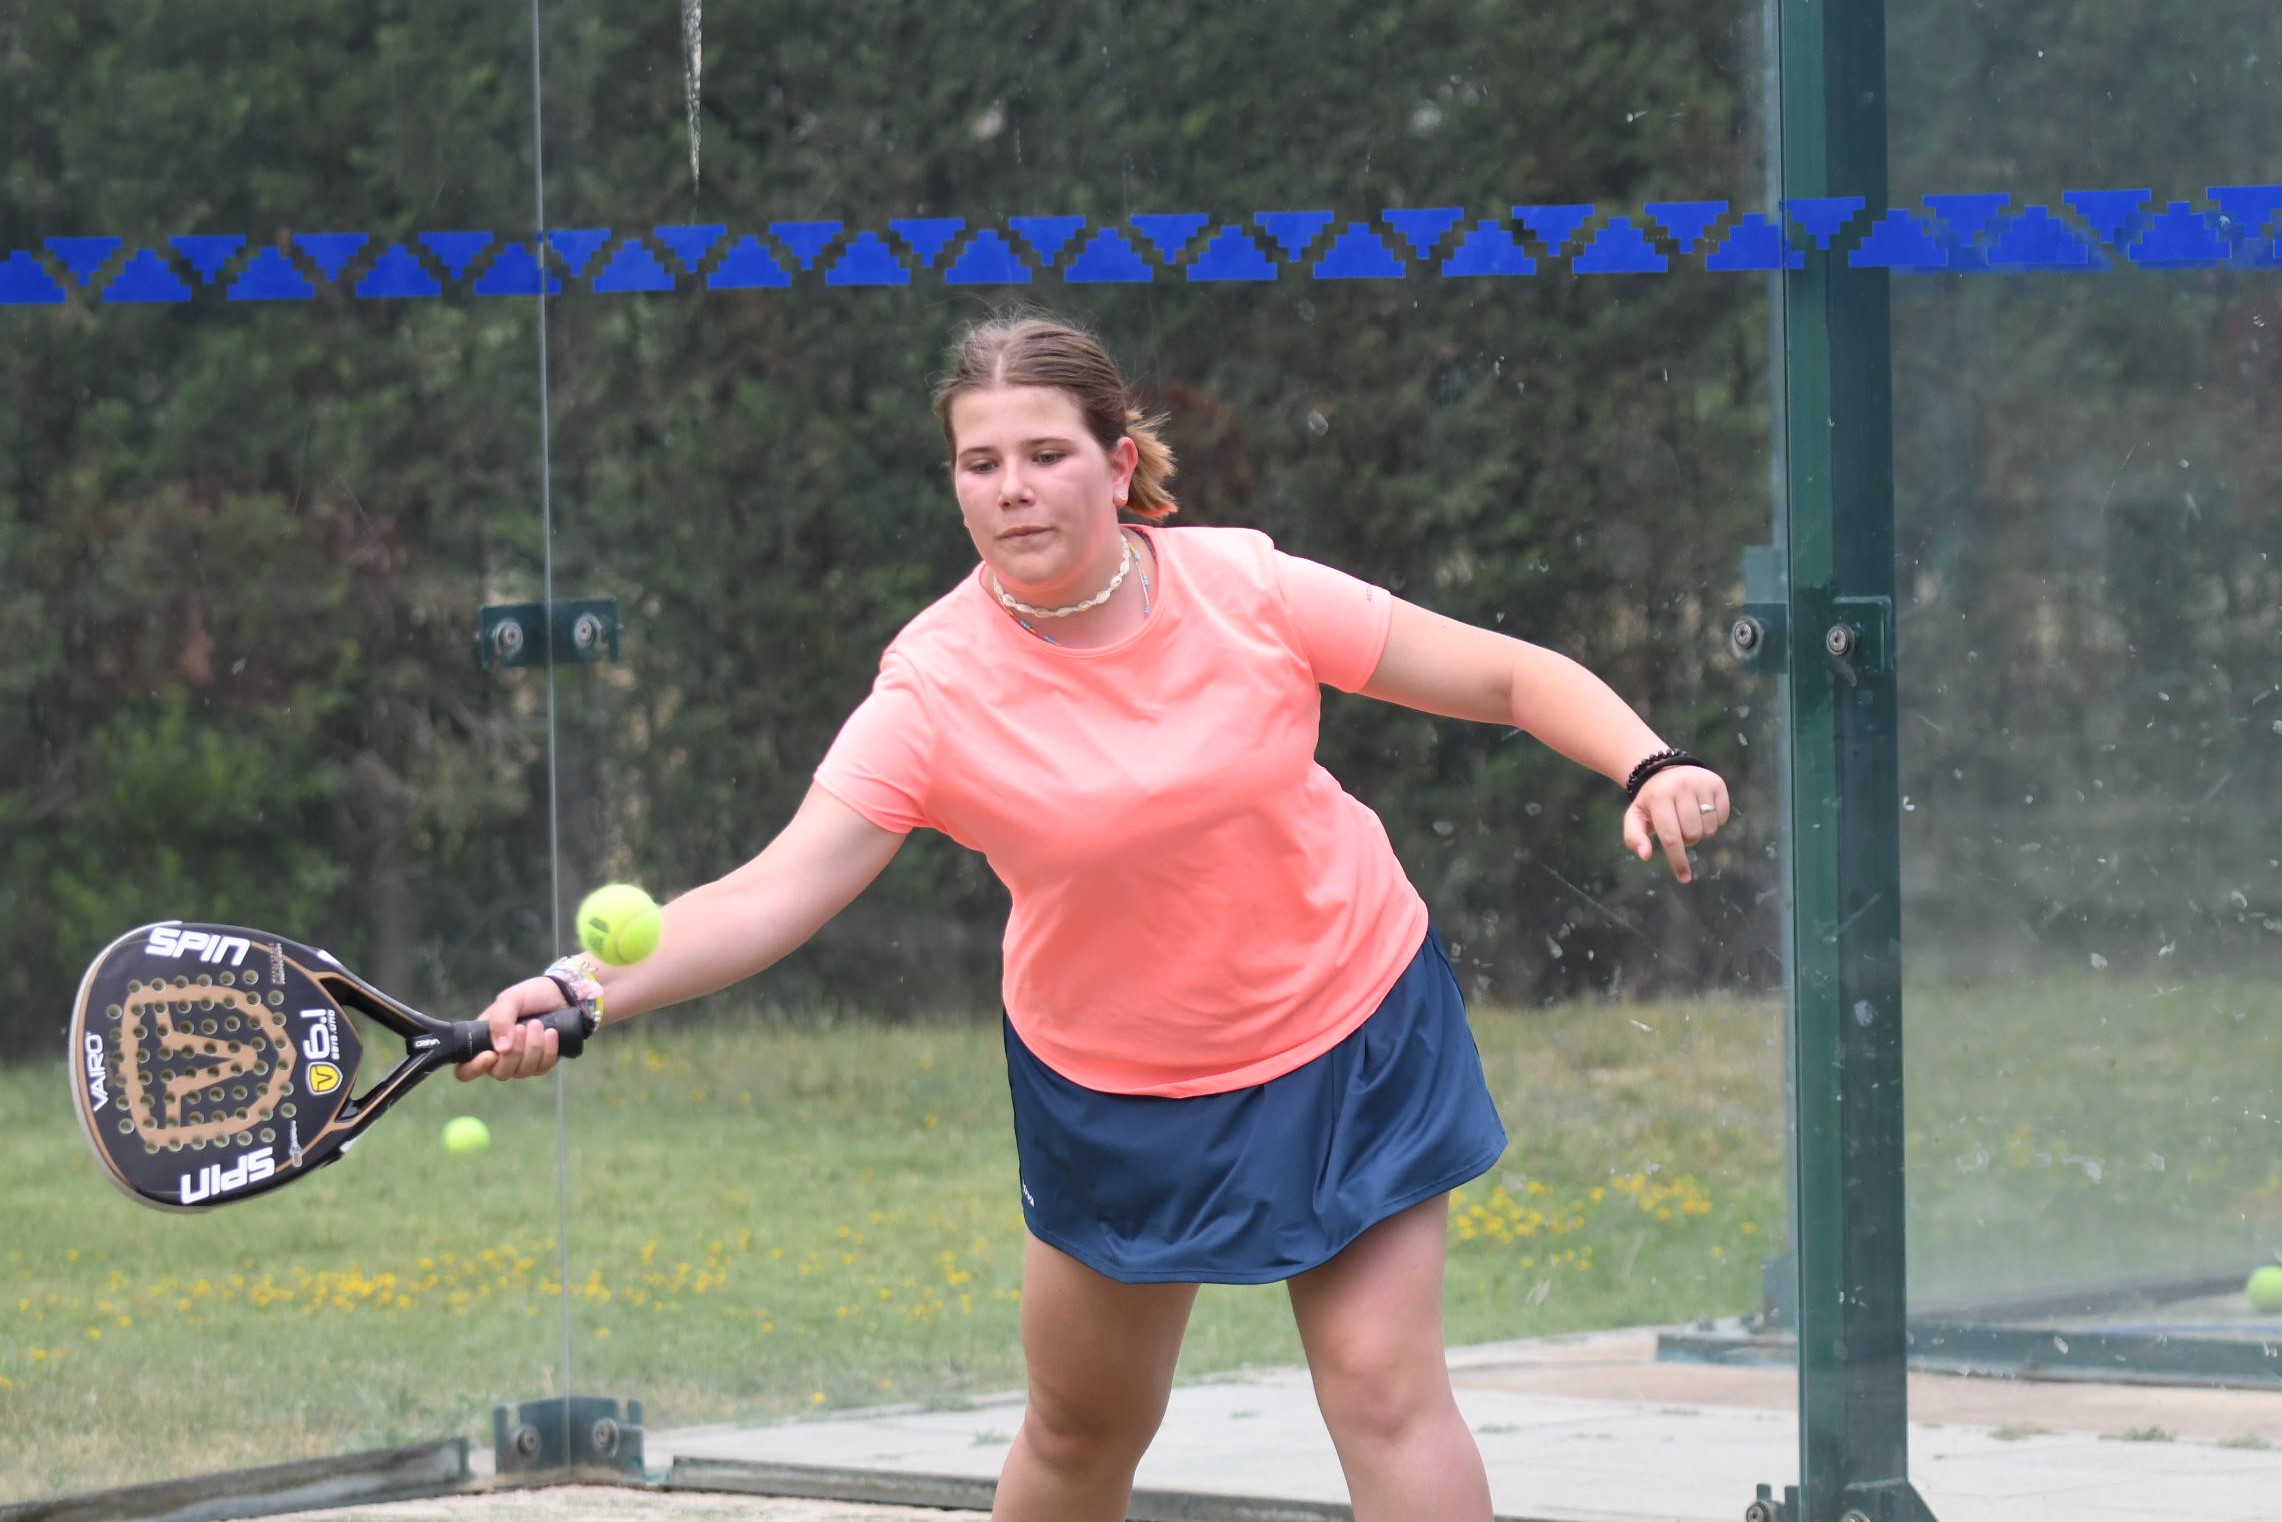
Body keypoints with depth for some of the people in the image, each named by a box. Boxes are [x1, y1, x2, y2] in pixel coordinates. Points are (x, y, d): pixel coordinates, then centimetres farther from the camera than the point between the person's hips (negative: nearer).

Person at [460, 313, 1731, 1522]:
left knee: (1385, 1388, -8)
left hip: (1351, 1024, 0)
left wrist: (1650, 767, -24)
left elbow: (1510, 677, -7)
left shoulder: (1247, 590, -17)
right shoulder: (935, 689, -21)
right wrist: (584, 992, -44)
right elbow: (774, 893, -29)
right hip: (1114, 1088, 0)